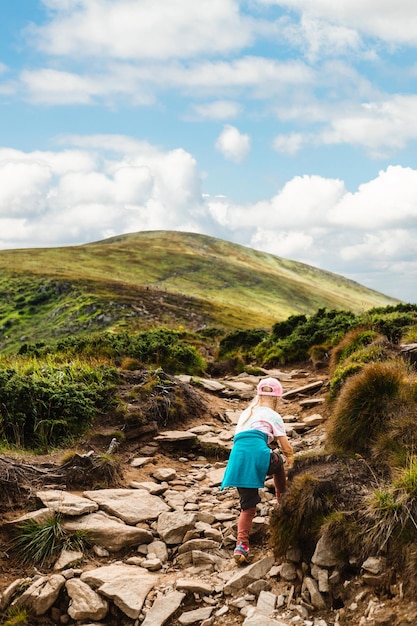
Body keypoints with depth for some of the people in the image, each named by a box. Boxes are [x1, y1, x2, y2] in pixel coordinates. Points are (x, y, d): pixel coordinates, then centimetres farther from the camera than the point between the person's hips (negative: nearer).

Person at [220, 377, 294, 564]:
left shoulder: (246, 413, 30)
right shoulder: (273, 415, 15)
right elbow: (286, 447, 16)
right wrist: (290, 458, 38)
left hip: (237, 457, 4)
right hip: (258, 454, -4)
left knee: (248, 505, 12)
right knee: (278, 462, 32)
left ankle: (241, 545, -6)